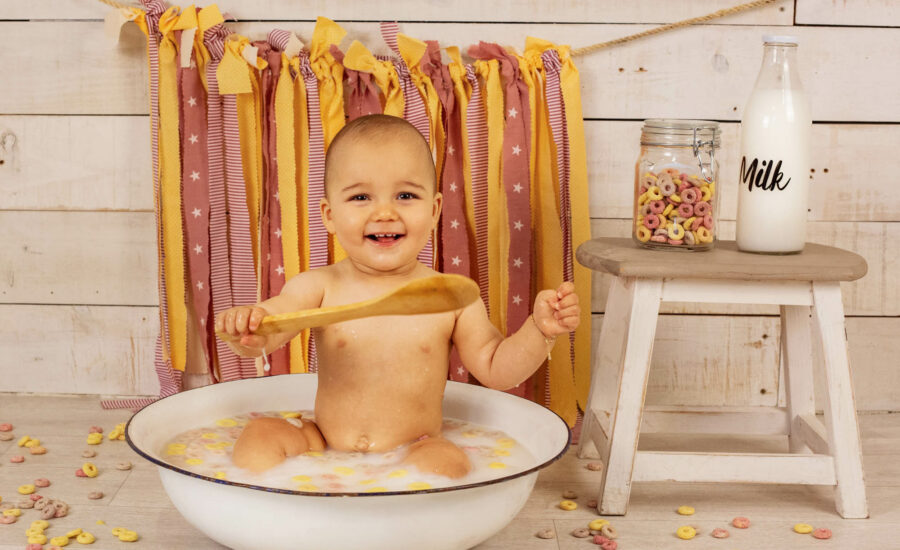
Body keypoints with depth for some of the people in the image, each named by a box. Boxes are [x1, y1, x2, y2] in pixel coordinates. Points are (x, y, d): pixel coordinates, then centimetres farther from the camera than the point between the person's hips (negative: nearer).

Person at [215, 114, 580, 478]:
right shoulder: (320, 287, -3)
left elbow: (495, 369, 6)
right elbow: (262, 337, -9)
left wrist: (540, 330, -11)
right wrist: (246, 328, -33)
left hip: (413, 452, -1)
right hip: (323, 445, 2)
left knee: (447, 463, -31)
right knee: (260, 435, -18)